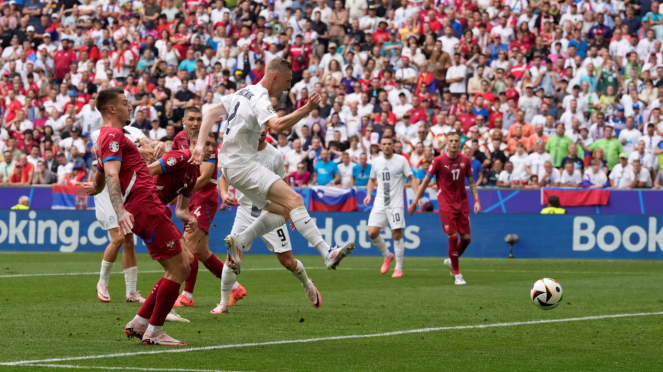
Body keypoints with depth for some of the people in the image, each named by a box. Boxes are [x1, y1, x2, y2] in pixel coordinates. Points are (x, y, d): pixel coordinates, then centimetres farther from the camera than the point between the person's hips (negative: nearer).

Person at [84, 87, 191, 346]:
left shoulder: (108, 137, 24)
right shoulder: (113, 135, -8)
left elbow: (98, 184, 34)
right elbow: (111, 175, -23)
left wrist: (93, 187, 55)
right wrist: (120, 211, -34)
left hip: (148, 206, 10)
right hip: (144, 206, -10)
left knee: (182, 265, 11)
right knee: (177, 268, -9)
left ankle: (138, 324, 12)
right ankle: (154, 332, -4)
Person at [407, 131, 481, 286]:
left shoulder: (465, 160, 3)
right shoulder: (438, 161, -7)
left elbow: (471, 183, 11)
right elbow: (425, 182, -2)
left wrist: (476, 200, -1)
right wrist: (414, 202, -2)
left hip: (462, 204, 4)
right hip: (446, 205, -4)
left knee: (466, 238, 1)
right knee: (453, 237, -9)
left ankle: (451, 261, 30)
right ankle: (457, 274, 2)